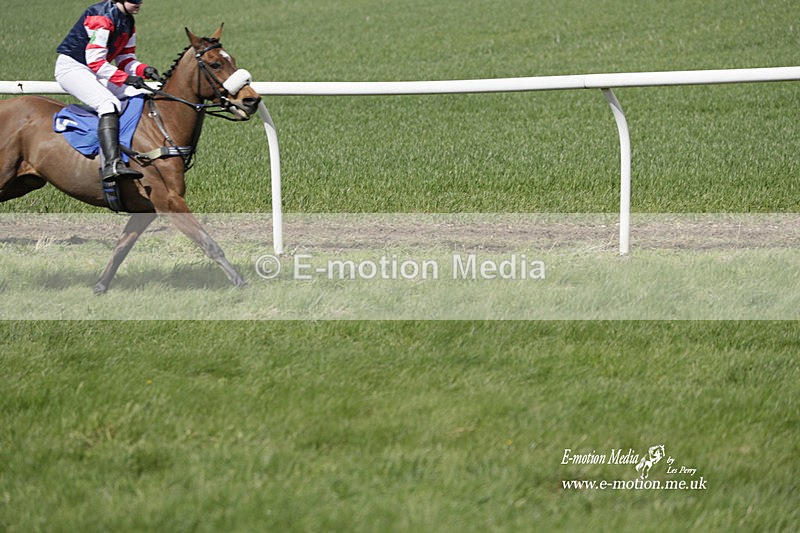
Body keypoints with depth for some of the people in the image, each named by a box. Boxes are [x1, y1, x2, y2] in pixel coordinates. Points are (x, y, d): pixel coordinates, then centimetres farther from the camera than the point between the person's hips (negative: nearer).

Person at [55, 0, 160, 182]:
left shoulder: (128, 22, 10)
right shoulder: (102, 17, -19)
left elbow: (126, 59, 13)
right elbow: (95, 61, -23)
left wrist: (144, 70, -7)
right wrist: (125, 78, -27)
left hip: (96, 72, 10)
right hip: (71, 67, -10)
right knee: (110, 103, -32)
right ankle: (112, 164, -46)